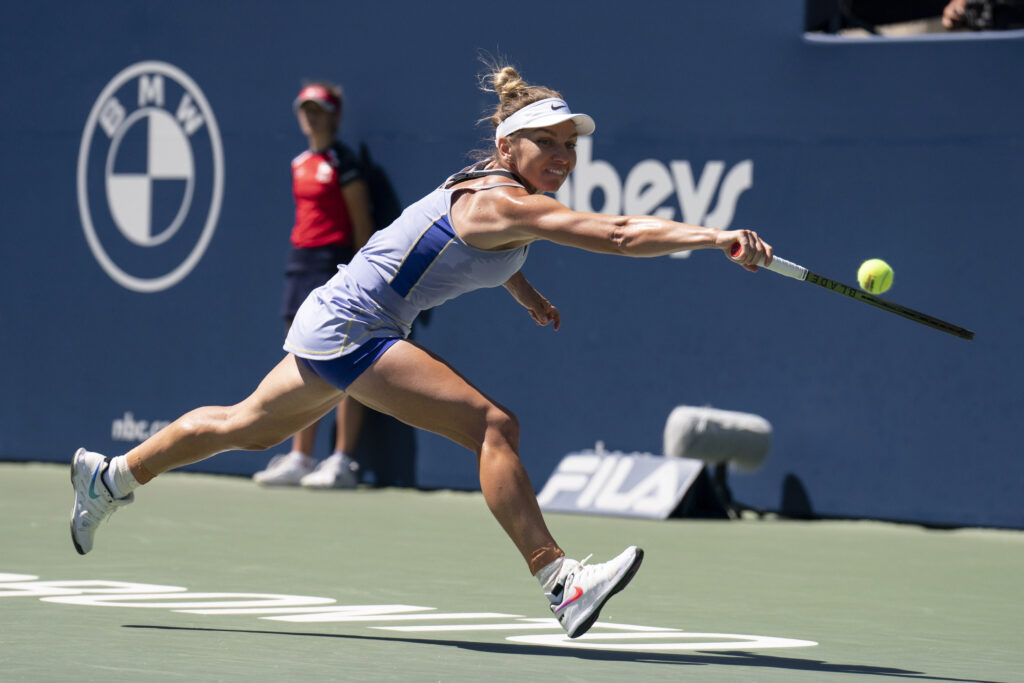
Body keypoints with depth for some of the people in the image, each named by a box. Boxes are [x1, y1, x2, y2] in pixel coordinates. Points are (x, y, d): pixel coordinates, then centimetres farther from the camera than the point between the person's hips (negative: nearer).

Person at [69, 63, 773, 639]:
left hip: (332, 326, 10)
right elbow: (617, 233, -36)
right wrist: (717, 237, -40)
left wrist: (526, 293, 19)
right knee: (493, 424, -22)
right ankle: (563, 585, -28)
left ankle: (112, 476, 47)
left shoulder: (498, 192, 4)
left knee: (250, 426, 29)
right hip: (351, 332, -10)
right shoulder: (502, 202, -24)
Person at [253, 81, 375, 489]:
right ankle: (300, 458, 11)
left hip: (335, 263, -8)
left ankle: (342, 462, -7)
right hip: (301, 260, 8)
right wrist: (300, 258, 18)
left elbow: (362, 225, -9)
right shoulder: (300, 164, 14)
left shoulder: (343, 164, -8)